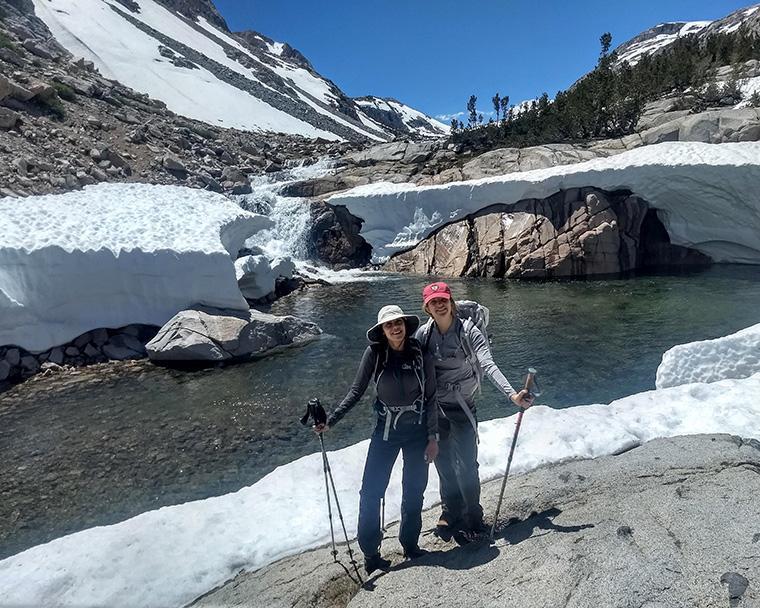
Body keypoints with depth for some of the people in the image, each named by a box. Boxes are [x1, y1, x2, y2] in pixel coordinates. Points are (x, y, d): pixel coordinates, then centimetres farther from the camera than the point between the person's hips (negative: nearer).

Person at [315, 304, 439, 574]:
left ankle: (410, 544, 33)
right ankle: (370, 552, 15)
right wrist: (331, 420, -15)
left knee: (414, 491, 13)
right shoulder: (374, 353, -10)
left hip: (418, 431, 1)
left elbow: (431, 398, -2)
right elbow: (356, 391, -6)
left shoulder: (420, 354, -8)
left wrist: (433, 437, -3)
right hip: (386, 431, -1)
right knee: (371, 492, -3)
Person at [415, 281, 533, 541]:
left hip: (462, 407, -3)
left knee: (466, 466, 1)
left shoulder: (468, 331, -13)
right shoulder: (423, 334, -4)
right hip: (433, 409, 3)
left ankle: (472, 519, 25)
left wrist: (512, 394, -37)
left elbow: (489, 365, -24)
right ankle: (450, 513, 37)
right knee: (443, 464, 15)